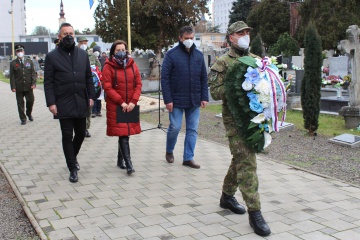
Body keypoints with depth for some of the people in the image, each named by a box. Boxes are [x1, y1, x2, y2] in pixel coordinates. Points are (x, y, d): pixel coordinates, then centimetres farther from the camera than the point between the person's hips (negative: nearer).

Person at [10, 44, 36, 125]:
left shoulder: (29, 62, 8)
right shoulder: (13, 63, 2)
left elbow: (33, 73, 5)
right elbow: (12, 76, 0)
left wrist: (33, 83, -6)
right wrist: (13, 87, -7)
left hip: (28, 87, 1)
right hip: (19, 87, -1)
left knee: (30, 101, 6)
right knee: (20, 103, 3)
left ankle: (29, 114, 32)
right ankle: (23, 118, 13)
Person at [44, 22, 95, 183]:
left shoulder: (82, 54, 9)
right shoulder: (52, 56, -1)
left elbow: (88, 78, 11)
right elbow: (48, 82, -4)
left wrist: (91, 96, 3)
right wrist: (51, 102, -11)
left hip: (81, 103, 4)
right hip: (63, 104, -3)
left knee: (80, 133, 12)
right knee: (67, 136, 2)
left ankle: (73, 156, 39)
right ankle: (73, 169, 12)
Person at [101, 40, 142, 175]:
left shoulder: (132, 65, 8)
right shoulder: (108, 67, -4)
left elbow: (138, 84, 7)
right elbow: (107, 87, -8)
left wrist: (133, 102, -5)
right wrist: (121, 102, -13)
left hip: (130, 106, 4)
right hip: (115, 106, -4)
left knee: (125, 133, 10)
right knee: (123, 134, -9)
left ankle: (120, 160, 25)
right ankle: (128, 164, -9)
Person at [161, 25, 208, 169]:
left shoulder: (198, 55, 7)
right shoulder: (172, 54, -5)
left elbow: (204, 78, 10)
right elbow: (164, 78, -8)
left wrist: (204, 97, 2)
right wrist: (168, 99, -13)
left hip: (194, 100, 4)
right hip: (176, 100, -4)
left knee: (192, 129, 5)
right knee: (175, 127, 1)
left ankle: (188, 158, 15)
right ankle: (169, 151, 27)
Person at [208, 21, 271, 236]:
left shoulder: (256, 60, 15)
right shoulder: (223, 63, -3)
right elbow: (215, 91, -9)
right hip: (235, 119, -6)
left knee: (240, 159, 16)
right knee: (247, 162, -10)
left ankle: (227, 196, 34)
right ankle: (254, 212, -6)